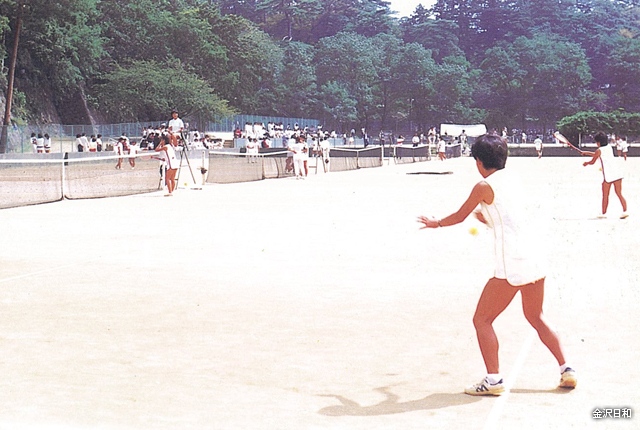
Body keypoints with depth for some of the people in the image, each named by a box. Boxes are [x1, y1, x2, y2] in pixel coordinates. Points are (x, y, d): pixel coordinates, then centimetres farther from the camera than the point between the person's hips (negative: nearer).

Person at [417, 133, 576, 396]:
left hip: (511, 265, -8)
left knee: (482, 320, 3)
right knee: (535, 317, 23)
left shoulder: (484, 187, -6)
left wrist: (436, 223, 25)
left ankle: (493, 380, 0)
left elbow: (459, 217, 6)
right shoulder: (511, 181, 15)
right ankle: (566, 371, 21)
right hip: (535, 258, 8)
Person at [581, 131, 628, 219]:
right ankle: (625, 211, -6)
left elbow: (592, 161, 10)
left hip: (608, 175, -6)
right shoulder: (609, 147, 17)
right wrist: (586, 153, 36)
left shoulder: (599, 150, -3)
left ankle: (604, 213, 9)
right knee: (619, 194, 5)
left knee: (605, 195, 5)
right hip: (617, 173, 6)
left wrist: (586, 163, 31)